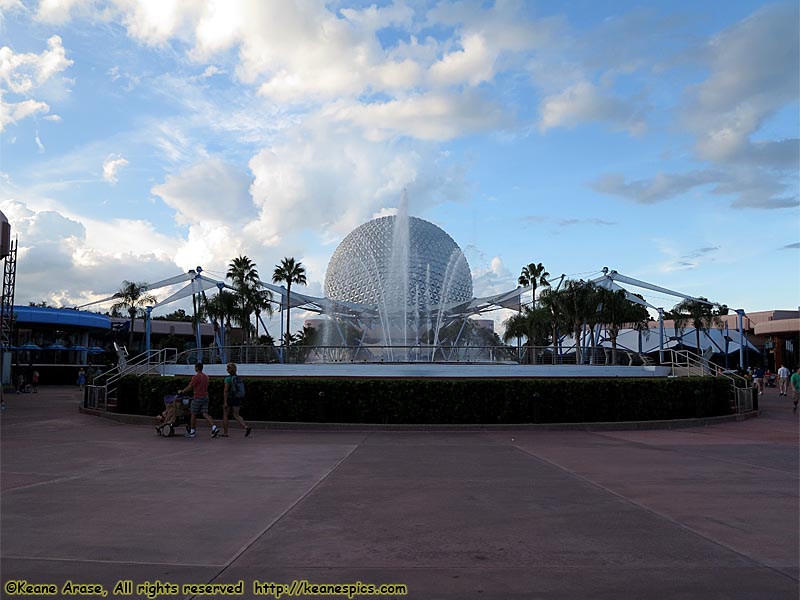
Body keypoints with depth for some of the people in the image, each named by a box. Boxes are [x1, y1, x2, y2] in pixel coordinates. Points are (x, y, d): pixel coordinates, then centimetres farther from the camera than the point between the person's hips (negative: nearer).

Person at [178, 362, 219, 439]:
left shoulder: (196, 377, -12)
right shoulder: (206, 377, 12)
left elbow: (189, 387, -11)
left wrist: (181, 391, 2)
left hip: (197, 397, -7)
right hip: (205, 397, 7)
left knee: (193, 414, 6)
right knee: (205, 414, 3)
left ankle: (192, 432, 13)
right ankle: (214, 427, -15)